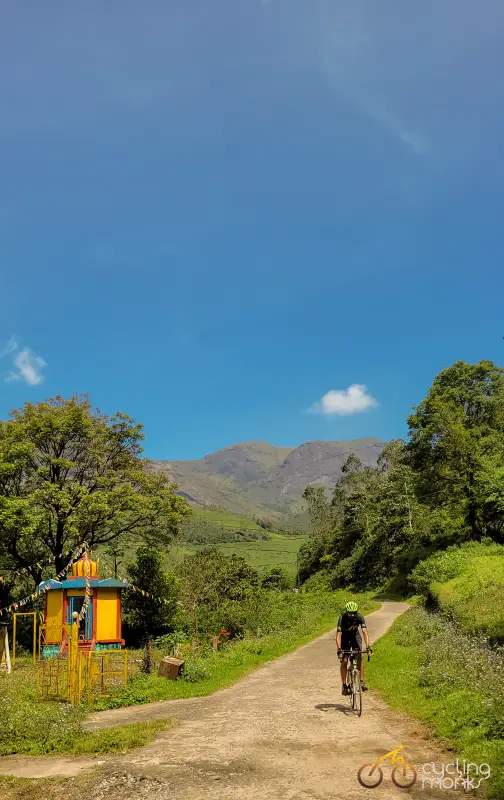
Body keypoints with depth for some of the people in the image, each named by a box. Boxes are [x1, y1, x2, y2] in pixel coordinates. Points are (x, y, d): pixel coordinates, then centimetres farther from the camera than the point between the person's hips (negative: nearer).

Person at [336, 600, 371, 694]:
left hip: (355, 636, 2)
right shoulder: (343, 618, -32)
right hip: (344, 638, -2)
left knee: (359, 658, -18)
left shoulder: (359, 617, -27)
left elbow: (365, 632, -31)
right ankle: (344, 685, -3)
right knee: (344, 660, -13)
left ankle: (362, 681, -10)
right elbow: (338, 635, -37)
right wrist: (339, 649, -49)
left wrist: (368, 646, -44)